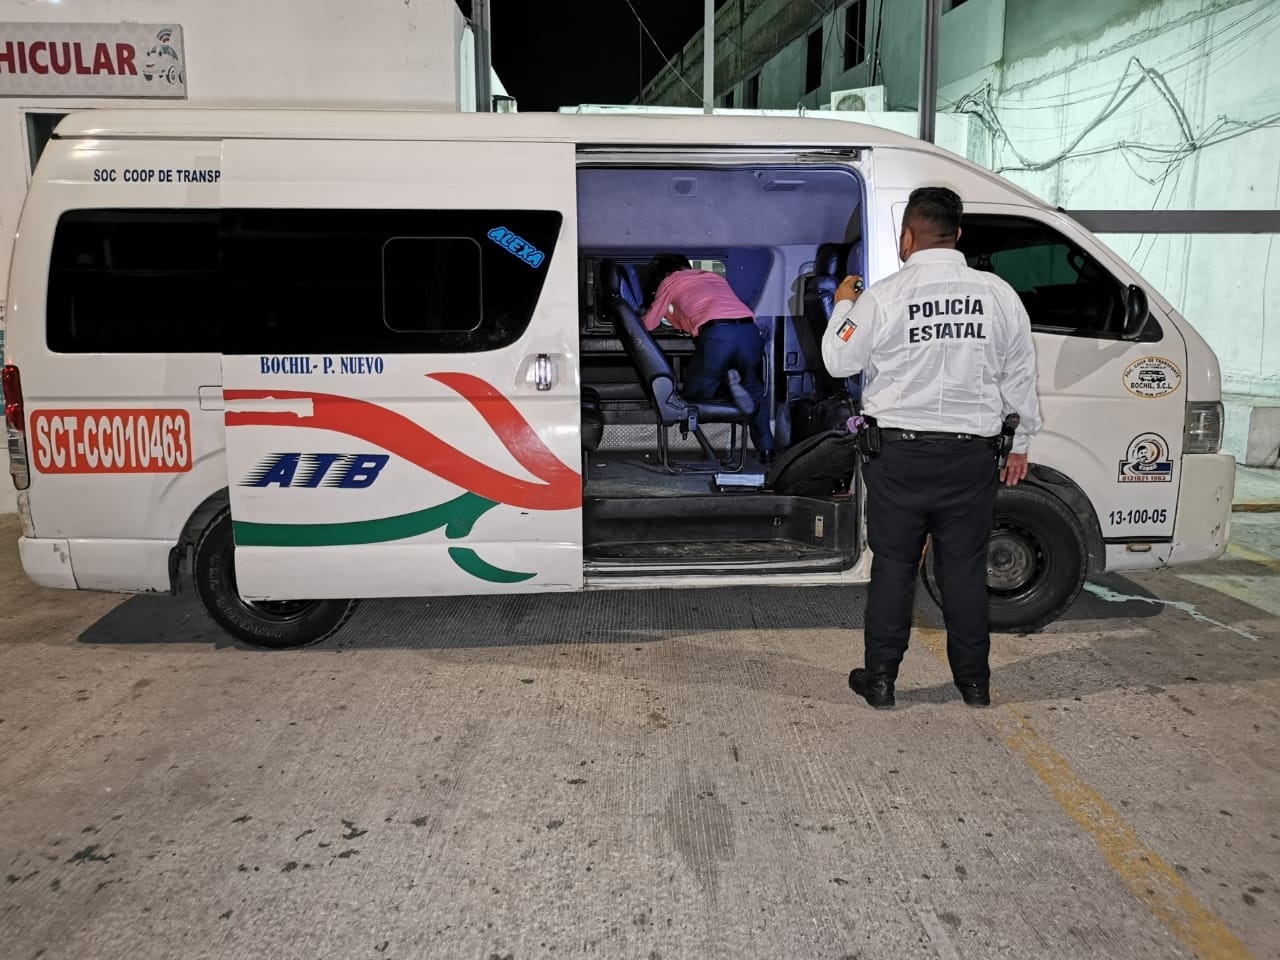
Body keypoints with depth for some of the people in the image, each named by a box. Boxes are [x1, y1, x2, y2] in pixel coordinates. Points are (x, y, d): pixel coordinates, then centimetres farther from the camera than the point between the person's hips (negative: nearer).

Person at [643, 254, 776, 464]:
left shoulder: (670, 281, 22)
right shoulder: (715, 277, 37)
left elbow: (649, 324, 29)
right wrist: (670, 314, 56)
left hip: (717, 335, -4)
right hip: (749, 330, 5)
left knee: (693, 394, 16)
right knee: (754, 391, 21)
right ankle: (766, 449, 10)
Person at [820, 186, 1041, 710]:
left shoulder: (883, 297, -10)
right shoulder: (998, 293, 0)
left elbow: (839, 360, 0)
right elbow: (1020, 376, 7)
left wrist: (843, 305, 17)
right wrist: (1020, 442, 18)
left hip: (898, 453, -2)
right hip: (971, 454, 2)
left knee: (893, 565, 8)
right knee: (964, 567, 12)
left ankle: (880, 678, 16)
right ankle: (974, 681, 23)